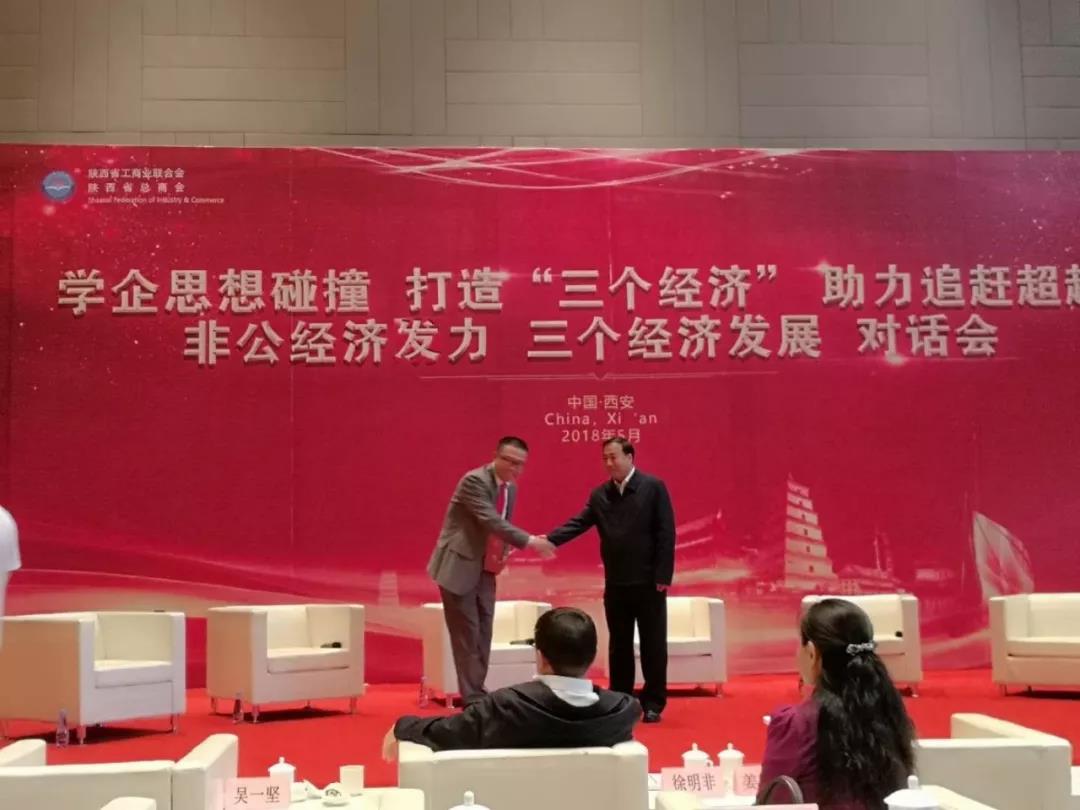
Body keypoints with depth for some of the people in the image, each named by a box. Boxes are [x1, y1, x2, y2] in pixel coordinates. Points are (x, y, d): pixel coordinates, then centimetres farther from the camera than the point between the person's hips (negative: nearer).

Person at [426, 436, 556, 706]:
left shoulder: (511, 488, 8)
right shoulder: (474, 480, -19)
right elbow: (491, 521, -29)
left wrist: (504, 552, -2)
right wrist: (529, 541, -32)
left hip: (486, 569, 8)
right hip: (459, 566, -8)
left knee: (483, 633, 9)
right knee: (467, 633, -6)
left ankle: (477, 692, 17)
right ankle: (472, 697, 0)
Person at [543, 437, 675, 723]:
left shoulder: (653, 487, -5)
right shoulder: (600, 494, 7)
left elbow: (666, 532, -8)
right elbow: (578, 523, -1)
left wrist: (663, 575, -13)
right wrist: (549, 539, -19)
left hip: (648, 582, -4)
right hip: (615, 584, 4)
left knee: (653, 645, 3)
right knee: (619, 646, 11)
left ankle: (653, 703, 13)